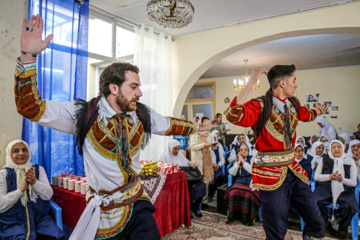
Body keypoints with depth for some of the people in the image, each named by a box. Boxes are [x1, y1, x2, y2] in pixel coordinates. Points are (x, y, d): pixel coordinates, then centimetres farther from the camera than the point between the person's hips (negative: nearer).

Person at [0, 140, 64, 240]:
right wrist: (21, 189, -17)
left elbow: (48, 195, -1)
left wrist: (35, 182, -16)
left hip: (40, 219, 1)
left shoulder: (38, 169, 8)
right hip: (13, 223, -1)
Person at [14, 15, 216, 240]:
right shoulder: (84, 114, -14)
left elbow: (170, 125, 13)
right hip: (105, 213, -3)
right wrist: (28, 57, -28)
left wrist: (198, 127, 25)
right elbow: (30, 107, -17)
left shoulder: (142, 115, -4)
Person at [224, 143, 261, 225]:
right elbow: (231, 172, 5)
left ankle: (249, 218, -16)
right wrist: (239, 162, 1)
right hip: (239, 182, 3)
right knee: (234, 192, -29)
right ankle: (232, 216, -17)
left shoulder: (252, 158, 9)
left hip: (250, 182, -2)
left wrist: (243, 161, -5)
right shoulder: (237, 161, 20)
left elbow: (252, 170, -10)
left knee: (248, 193, -33)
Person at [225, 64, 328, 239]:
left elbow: (306, 115, 33)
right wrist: (251, 83, -33)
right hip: (271, 173, -6)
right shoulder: (261, 106, -14)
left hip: (293, 170, 7)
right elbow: (233, 115, -35)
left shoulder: (293, 104, 8)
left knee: (316, 224, 15)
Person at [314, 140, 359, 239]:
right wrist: (329, 176, -12)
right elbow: (316, 176, 5)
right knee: (316, 202, -28)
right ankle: (327, 225, -1)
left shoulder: (350, 162, 9)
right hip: (326, 189, 0)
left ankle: (342, 231, -2)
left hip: (344, 191, 0)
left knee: (348, 206, -29)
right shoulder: (324, 160, 9)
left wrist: (342, 179, -15)